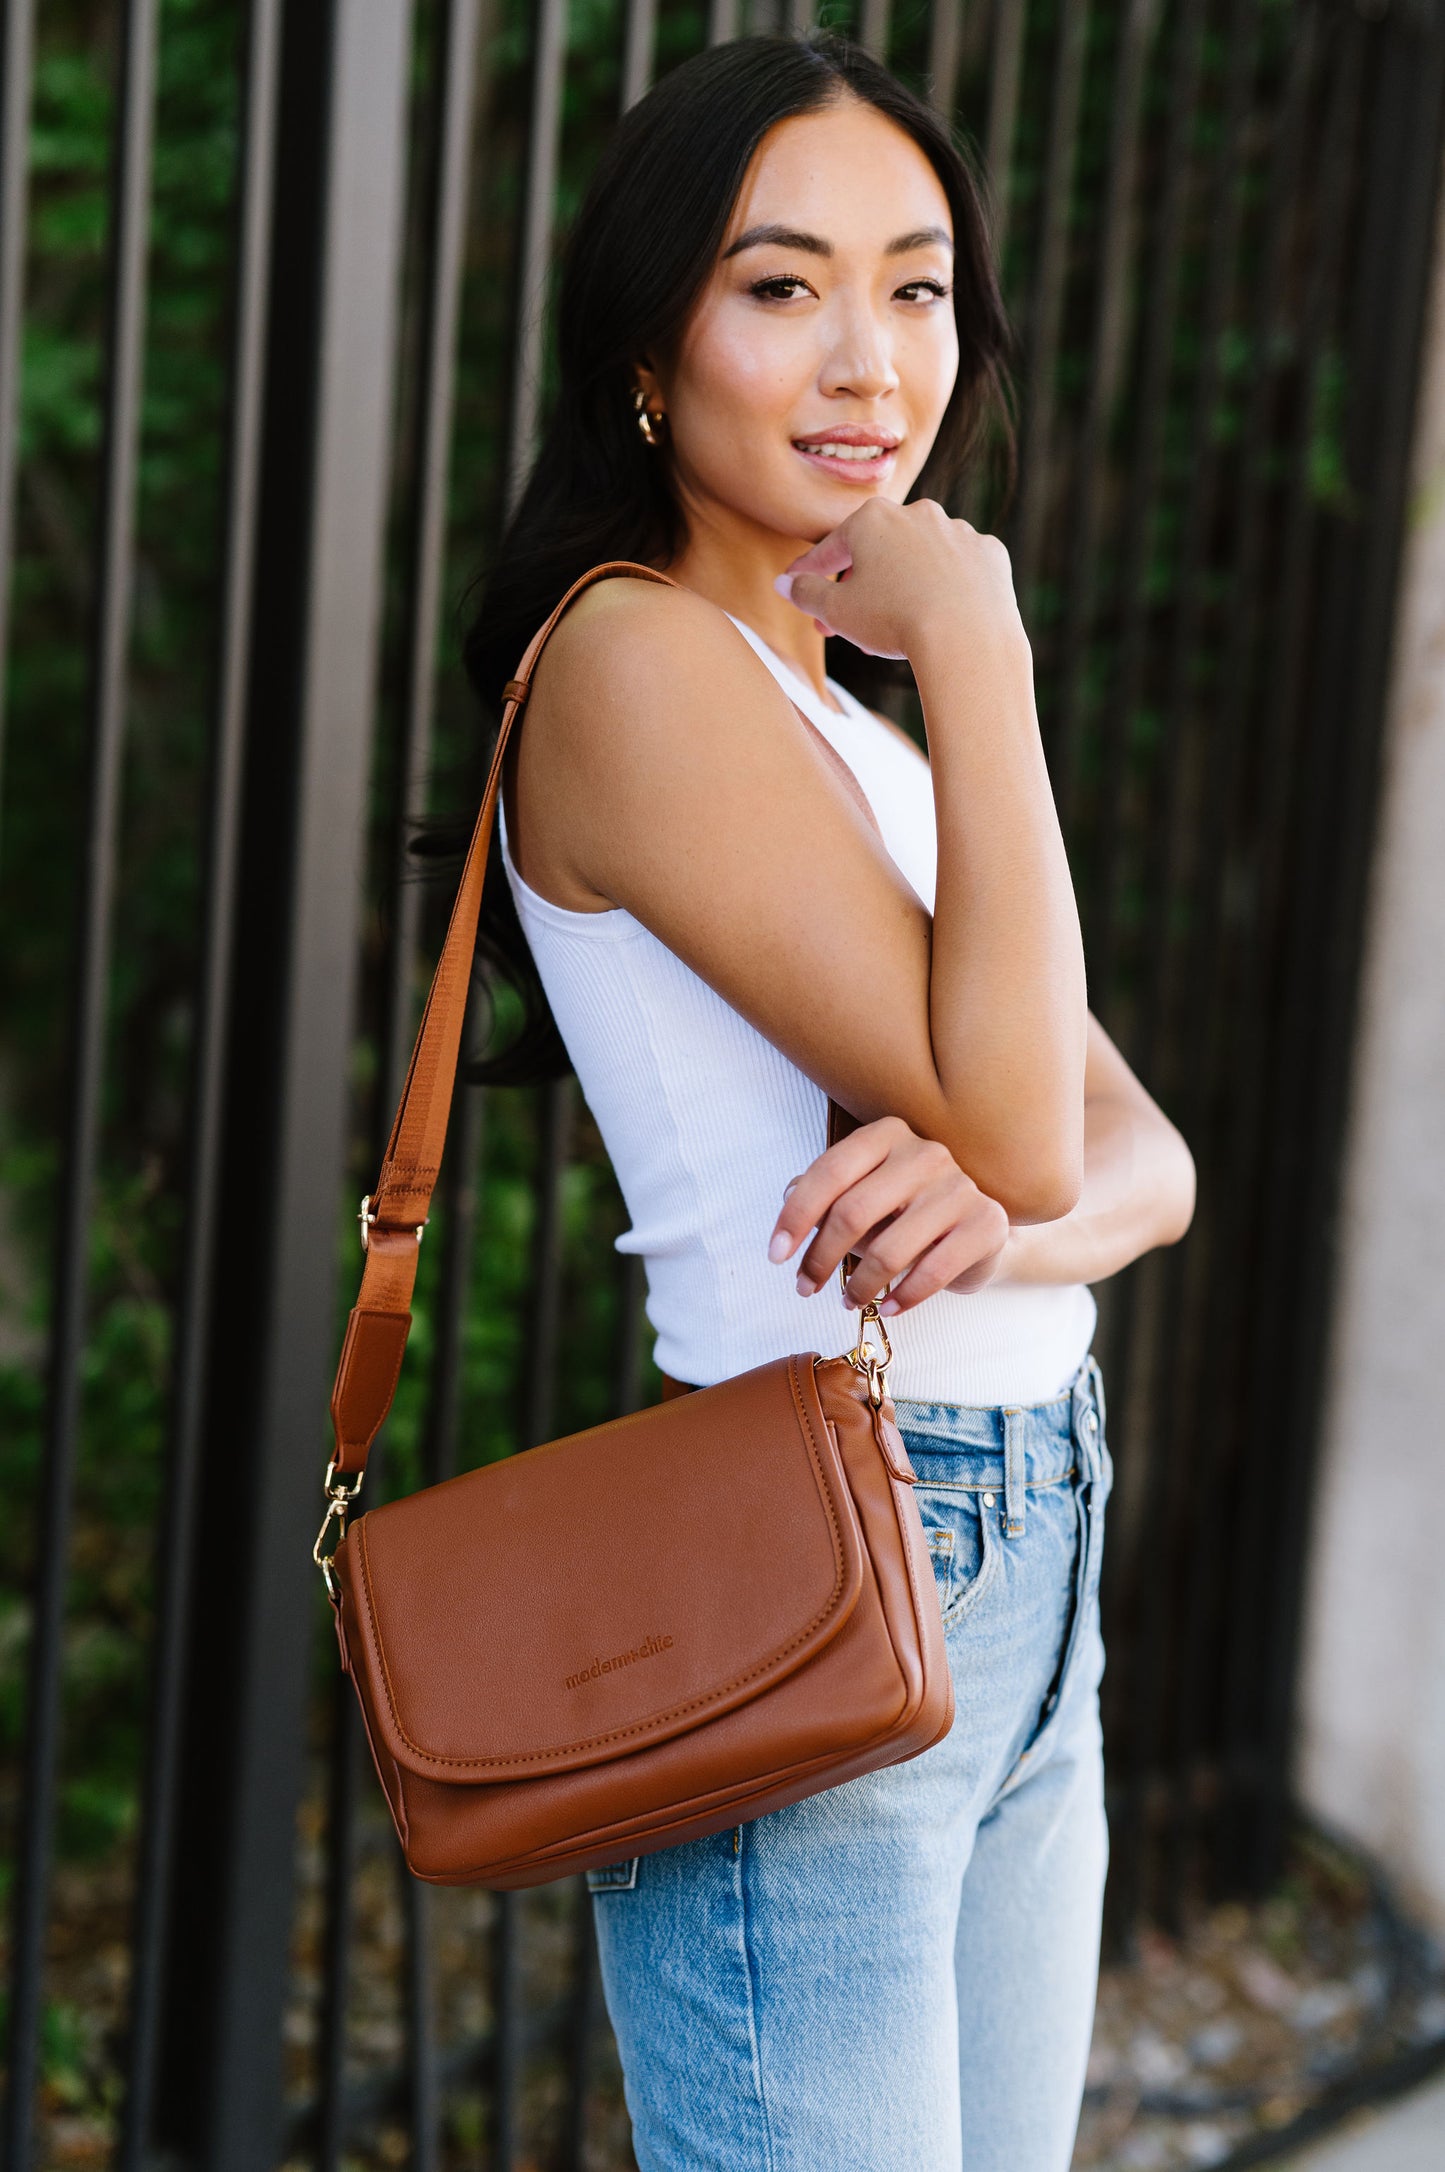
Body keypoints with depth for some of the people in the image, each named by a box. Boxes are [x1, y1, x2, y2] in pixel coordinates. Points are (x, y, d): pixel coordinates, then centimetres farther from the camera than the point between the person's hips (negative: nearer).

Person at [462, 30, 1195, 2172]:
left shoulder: (851, 718, 16)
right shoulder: (636, 660, -12)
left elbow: (1147, 1157, 9)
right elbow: (1007, 1116, -19)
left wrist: (1020, 1223, -14)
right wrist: (977, 642, -14)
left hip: (1033, 1586, 9)